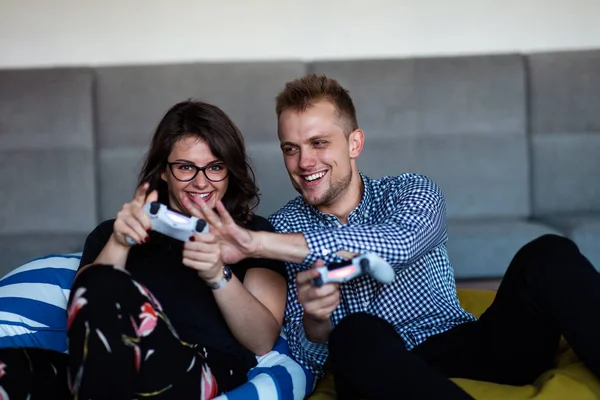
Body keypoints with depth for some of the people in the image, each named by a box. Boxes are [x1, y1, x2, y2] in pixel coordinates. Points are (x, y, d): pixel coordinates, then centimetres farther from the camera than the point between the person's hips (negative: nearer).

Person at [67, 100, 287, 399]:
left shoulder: (254, 233, 18)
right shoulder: (116, 233, 22)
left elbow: (263, 342, 5)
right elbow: (84, 316, 5)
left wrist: (218, 276, -11)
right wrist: (118, 246, -9)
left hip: (212, 373, -2)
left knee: (104, 287, -29)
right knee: (101, 284, -30)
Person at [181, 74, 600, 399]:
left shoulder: (412, 192, 3)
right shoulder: (284, 228, 6)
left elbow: (399, 243, -24)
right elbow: (309, 358, 0)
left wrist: (258, 243, -30)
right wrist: (313, 320, -25)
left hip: (470, 348, 1)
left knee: (548, 255, -22)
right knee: (356, 334, -36)